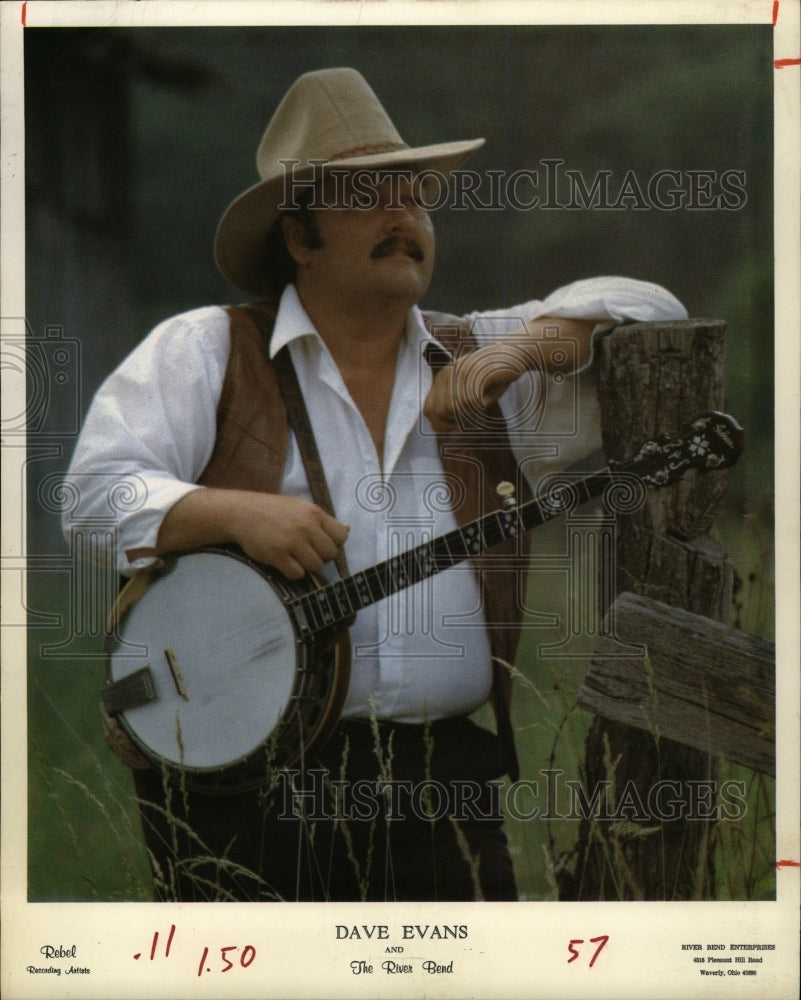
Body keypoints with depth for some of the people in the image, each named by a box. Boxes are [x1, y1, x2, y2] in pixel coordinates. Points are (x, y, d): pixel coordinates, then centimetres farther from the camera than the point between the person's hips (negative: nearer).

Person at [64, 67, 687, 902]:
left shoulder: (486, 364, 15)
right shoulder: (204, 352, 6)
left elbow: (651, 316, 9)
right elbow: (99, 488, -3)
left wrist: (526, 346, -8)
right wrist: (234, 512, -20)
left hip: (440, 771, 3)